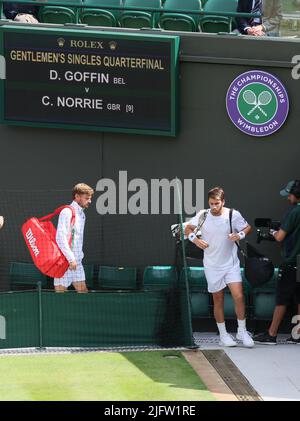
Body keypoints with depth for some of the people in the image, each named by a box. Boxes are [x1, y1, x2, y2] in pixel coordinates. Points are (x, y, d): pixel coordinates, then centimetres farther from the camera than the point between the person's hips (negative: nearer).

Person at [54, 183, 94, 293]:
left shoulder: (82, 214, 17)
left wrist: (80, 255, 16)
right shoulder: (66, 212, -11)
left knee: (83, 291, 2)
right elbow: (60, 238, -19)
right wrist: (71, 259, -20)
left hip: (77, 262, 8)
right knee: (60, 290, -3)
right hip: (64, 262, -8)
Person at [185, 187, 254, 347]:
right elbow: (188, 228, 9)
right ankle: (223, 334, 20)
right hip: (212, 266, 1)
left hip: (231, 264, -1)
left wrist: (240, 235, -14)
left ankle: (242, 331, 6)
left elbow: (247, 227, 7)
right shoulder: (202, 215, -6)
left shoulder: (233, 215, -8)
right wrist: (194, 238, -10)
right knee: (218, 300, 7)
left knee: (239, 297, -11)